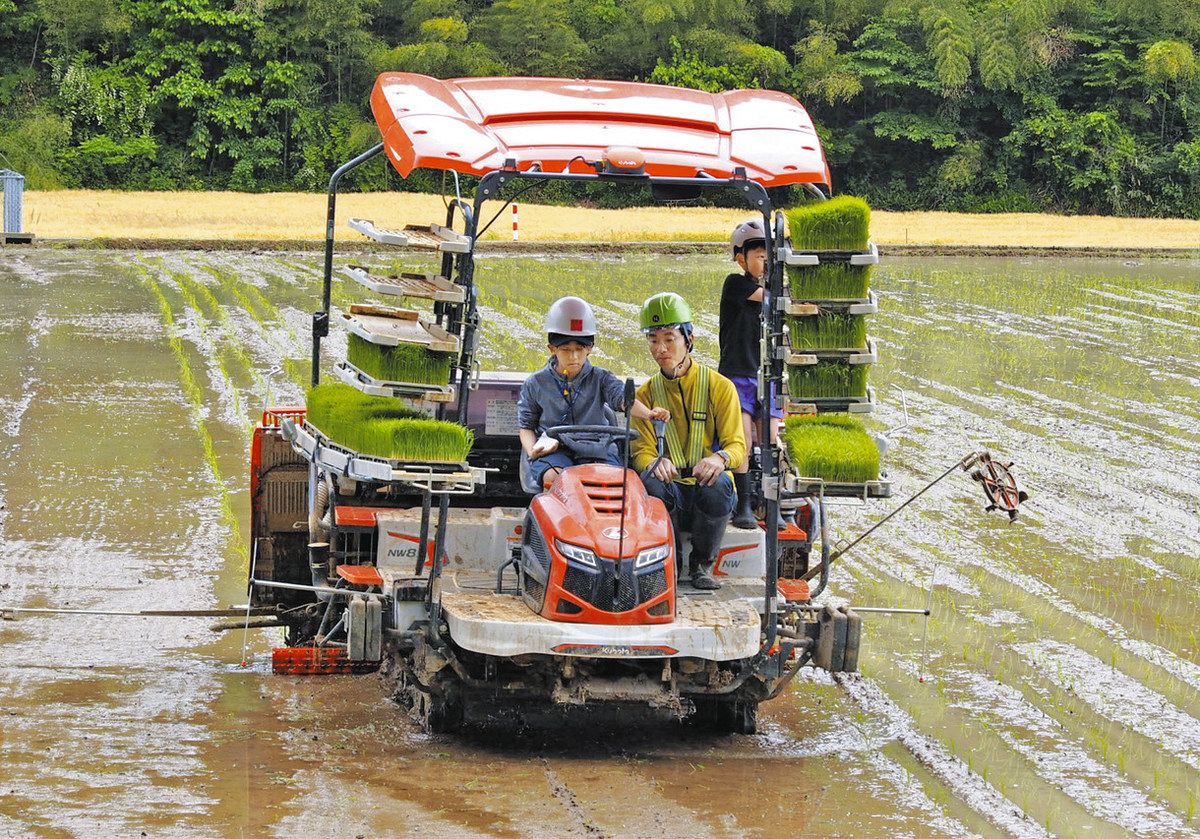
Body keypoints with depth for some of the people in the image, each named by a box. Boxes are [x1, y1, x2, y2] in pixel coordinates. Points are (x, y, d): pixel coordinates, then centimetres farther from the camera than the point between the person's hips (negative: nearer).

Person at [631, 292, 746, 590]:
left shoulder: (719, 387, 1)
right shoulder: (646, 395, 8)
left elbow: (737, 445, -7)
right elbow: (642, 451, -2)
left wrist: (720, 458, -34)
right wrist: (656, 463, -29)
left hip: (708, 490, -1)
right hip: (672, 492, 1)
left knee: (717, 484, -37)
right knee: (650, 484, -34)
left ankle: (701, 564, -13)